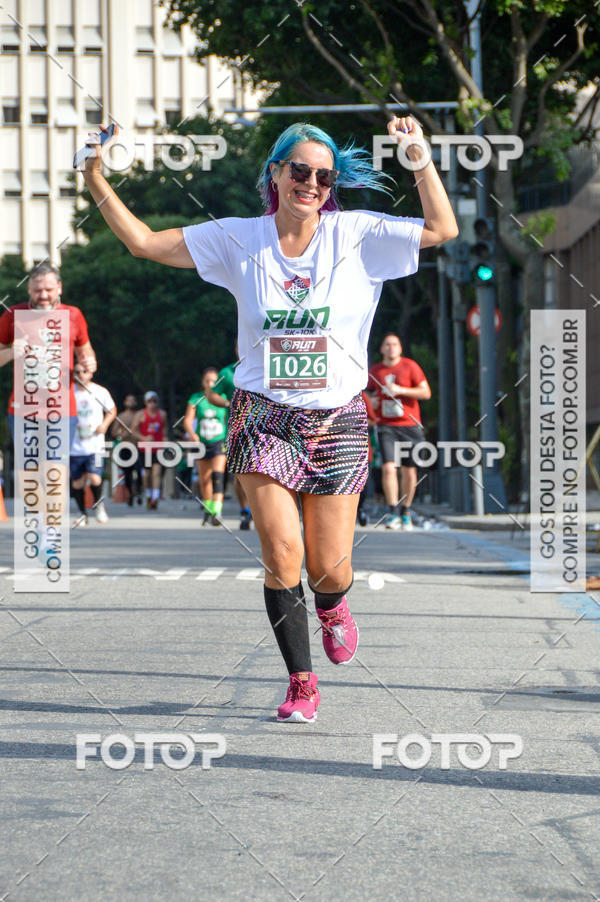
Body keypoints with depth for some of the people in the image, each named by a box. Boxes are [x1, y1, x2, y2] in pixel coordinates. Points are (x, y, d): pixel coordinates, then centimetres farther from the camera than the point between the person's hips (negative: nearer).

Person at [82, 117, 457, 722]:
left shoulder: (357, 235, -1)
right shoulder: (239, 240, 1)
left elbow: (443, 229, -9)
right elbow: (145, 242, 4)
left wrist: (420, 157, -18)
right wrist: (97, 182, -6)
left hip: (337, 421, 0)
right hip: (263, 417, 0)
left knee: (329, 568, 1)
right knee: (281, 555, -11)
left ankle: (331, 607, 39)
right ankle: (301, 682, 5)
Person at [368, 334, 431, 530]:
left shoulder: (410, 366, 0)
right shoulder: (375, 371, 9)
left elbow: (426, 392, -5)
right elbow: (371, 394, 25)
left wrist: (401, 390, -15)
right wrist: (372, 402, 1)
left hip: (409, 426, -1)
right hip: (386, 427, 1)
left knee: (409, 472, 3)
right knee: (388, 468, -15)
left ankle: (406, 512, 19)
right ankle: (392, 513, -12)